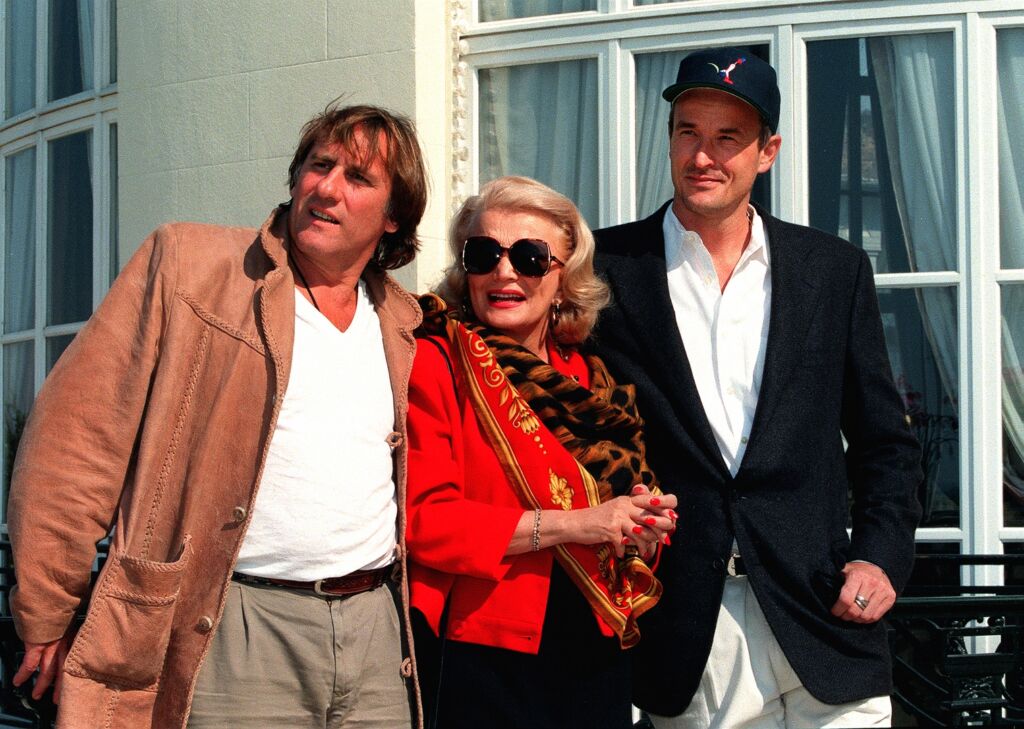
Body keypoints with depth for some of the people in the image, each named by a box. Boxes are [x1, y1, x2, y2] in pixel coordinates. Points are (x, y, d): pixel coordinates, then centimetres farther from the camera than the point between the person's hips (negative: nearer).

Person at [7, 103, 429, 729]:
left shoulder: (402, 323, 13)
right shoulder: (187, 262, -1)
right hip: (238, 633, -5)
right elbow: (77, 433, -5)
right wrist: (49, 615, -7)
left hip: (375, 630, 5)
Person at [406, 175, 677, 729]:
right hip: (481, 657, -6)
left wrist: (643, 526, -5)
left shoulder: (588, 377, 12)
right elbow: (420, 518, -16)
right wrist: (570, 523, -19)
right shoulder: (433, 365, -6)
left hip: (593, 655, 6)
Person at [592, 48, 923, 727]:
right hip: (680, 633, -1)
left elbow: (884, 442, 12)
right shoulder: (610, 266, 2)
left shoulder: (835, 269, 8)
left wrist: (882, 557, -2)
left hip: (821, 619, 1)